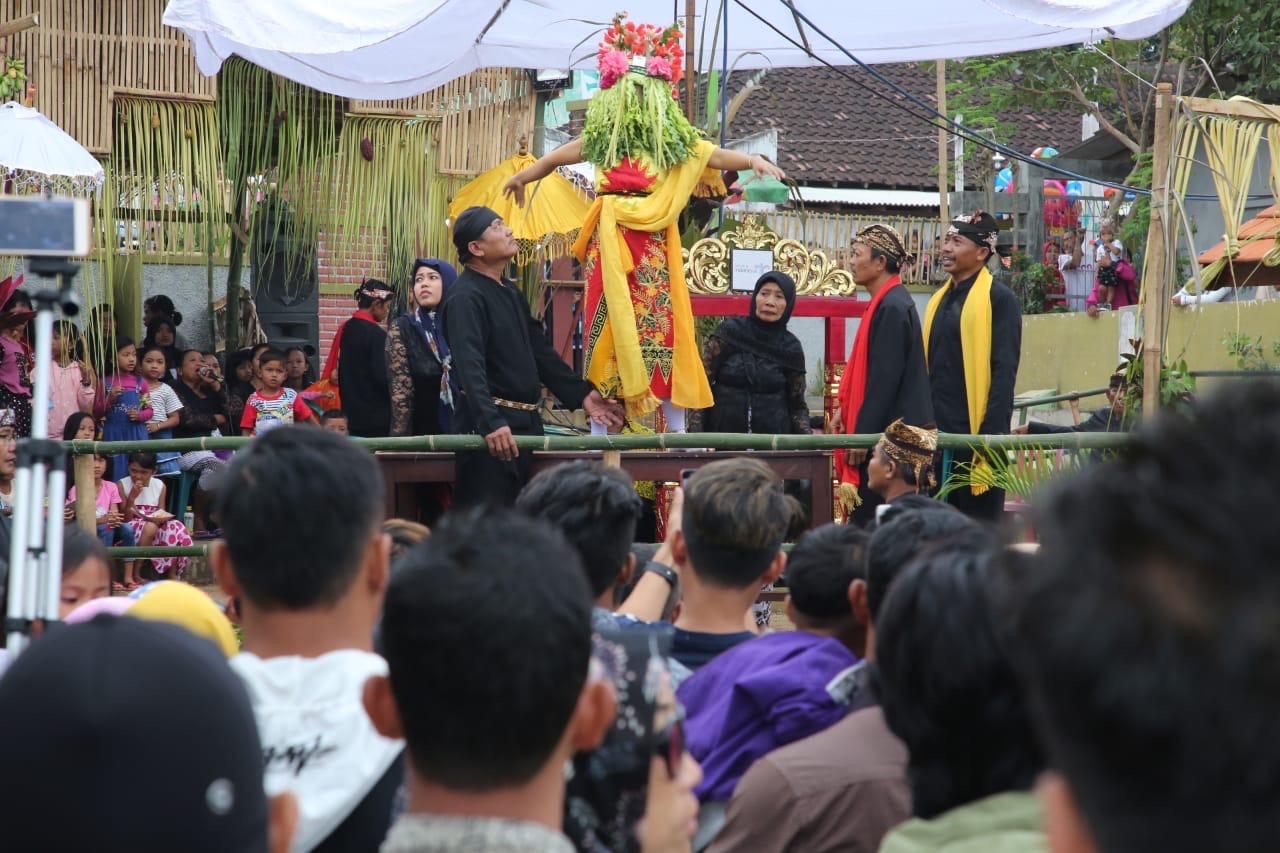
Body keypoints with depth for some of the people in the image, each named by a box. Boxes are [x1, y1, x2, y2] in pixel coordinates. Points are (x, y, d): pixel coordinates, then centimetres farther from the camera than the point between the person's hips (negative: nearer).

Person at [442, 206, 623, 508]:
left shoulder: (511, 293, 18)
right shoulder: (465, 298, -13)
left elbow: (539, 351, 21)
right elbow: (470, 367, -25)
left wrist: (581, 394, 15)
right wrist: (490, 422, -37)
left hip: (526, 424, 10)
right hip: (491, 428, -10)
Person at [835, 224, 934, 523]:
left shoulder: (892, 307, -16)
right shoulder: (887, 302, 14)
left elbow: (885, 377, -20)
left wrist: (862, 434, -20)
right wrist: (847, 407, 20)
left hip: (887, 435, -10)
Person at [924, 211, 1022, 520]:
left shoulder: (999, 299, -7)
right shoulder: (940, 299, 15)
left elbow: (1004, 372, -13)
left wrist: (991, 434, -18)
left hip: (976, 433, -7)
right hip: (938, 434, 7)